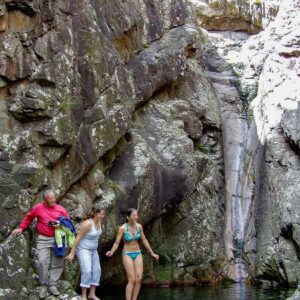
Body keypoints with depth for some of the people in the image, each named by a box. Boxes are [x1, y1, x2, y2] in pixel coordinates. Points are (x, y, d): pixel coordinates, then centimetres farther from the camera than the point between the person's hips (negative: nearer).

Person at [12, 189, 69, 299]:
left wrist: (61, 225, -9)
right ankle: (44, 285, 2)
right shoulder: (38, 208, -1)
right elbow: (28, 217, 13)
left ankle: (52, 285, 11)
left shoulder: (61, 209, 3)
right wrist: (21, 228, 10)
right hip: (43, 239, -2)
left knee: (57, 263, 2)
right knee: (42, 262, -12)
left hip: (58, 239, 2)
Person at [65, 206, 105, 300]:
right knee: (87, 271, -16)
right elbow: (78, 238, -21)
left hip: (93, 250, 9)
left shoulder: (99, 222, -1)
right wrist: (72, 253, -20)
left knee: (97, 270, 6)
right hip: (83, 250, -9)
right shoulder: (88, 223, -25)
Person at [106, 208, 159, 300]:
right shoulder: (122, 228, -16)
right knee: (132, 280, -13)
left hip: (137, 254, 5)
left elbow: (144, 241, 9)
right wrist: (111, 252, -34)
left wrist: (152, 253, 12)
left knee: (139, 279, -8)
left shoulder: (139, 226, -3)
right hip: (127, 255, -5)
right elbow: (116, 243, -14)